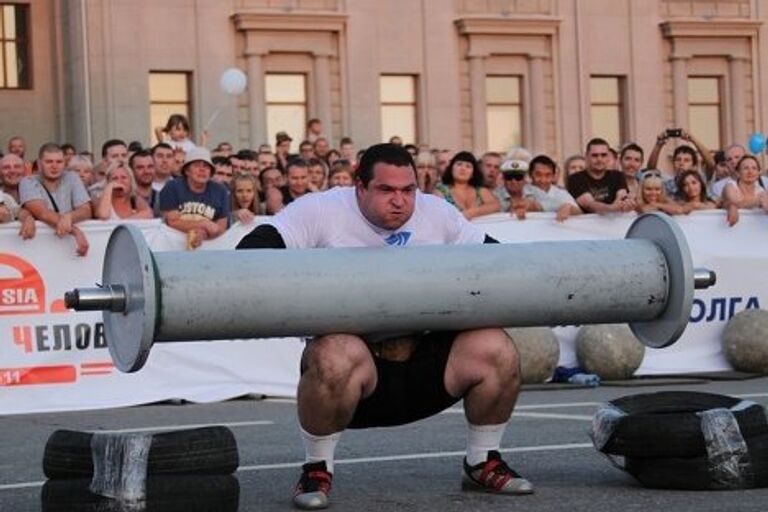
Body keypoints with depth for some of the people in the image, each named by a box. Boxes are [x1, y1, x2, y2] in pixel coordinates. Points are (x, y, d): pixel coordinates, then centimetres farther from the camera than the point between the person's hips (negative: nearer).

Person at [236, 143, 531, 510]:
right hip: (357, 353, -4)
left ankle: (483, 465, 6)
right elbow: (252, 250, -13)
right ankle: (317, 469, -14)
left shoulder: (437, 214, 8)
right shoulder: (321, 211, -4)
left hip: (425, 355, 4)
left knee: (497, 350, -18)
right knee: (337, 356, -39)